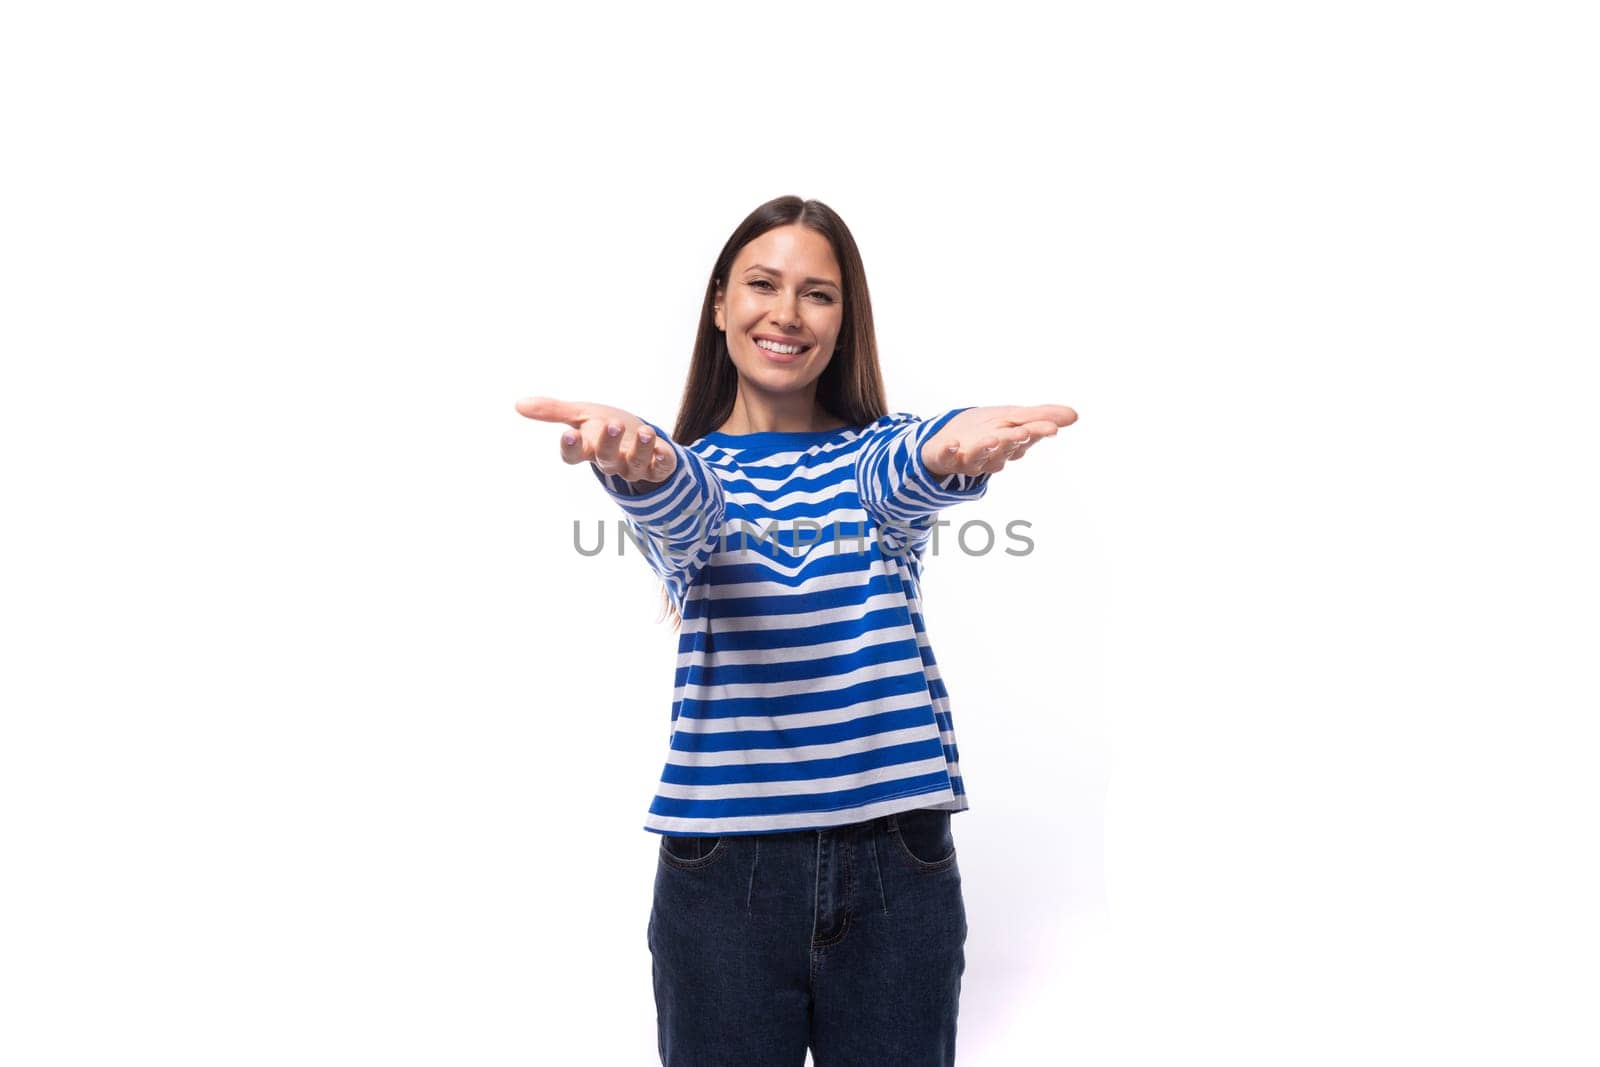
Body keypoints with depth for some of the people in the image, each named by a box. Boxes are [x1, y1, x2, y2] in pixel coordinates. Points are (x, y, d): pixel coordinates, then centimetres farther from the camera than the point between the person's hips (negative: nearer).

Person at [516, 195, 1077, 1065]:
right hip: (723, 864, 0)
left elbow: (904, 471, -18)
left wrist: (953, 449, -43)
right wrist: (636, 462, -43)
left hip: (896, 860, 1)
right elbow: (684, 513, -19)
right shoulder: (687, 469, 5)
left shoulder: (876, 451, 6)